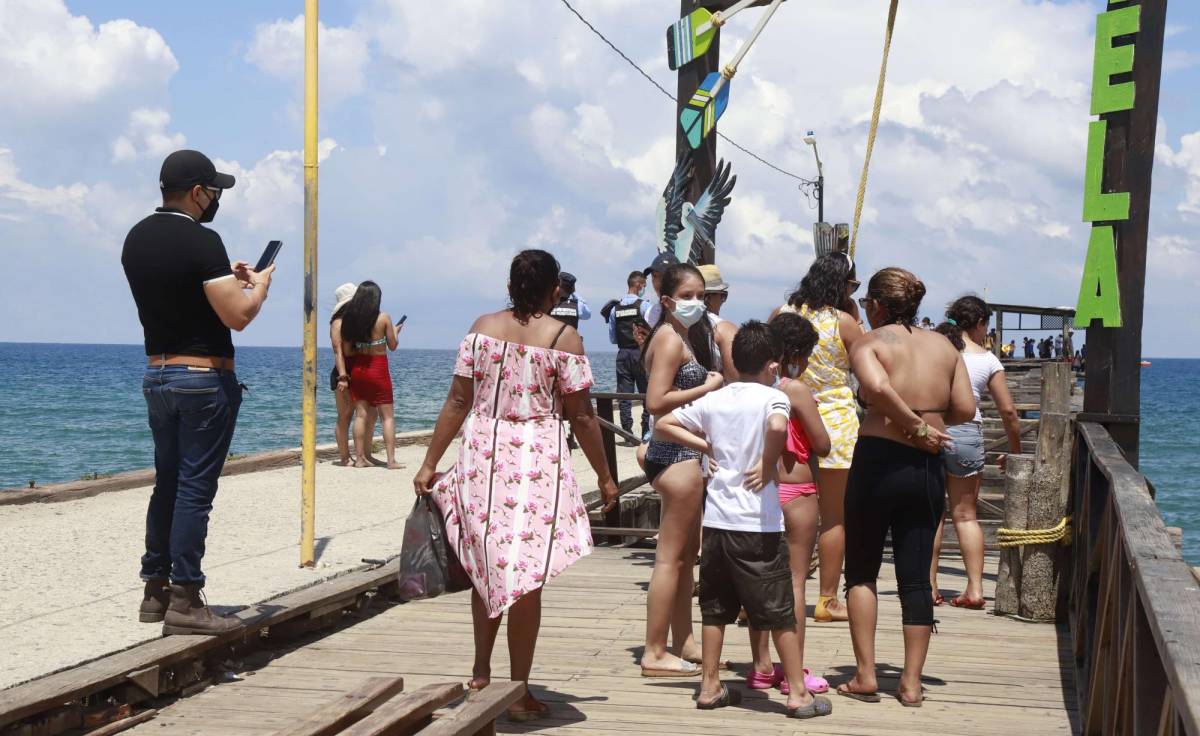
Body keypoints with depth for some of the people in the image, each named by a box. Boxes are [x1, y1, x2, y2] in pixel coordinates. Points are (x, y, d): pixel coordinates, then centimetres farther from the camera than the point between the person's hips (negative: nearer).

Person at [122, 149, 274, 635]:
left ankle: (156, 590, 19)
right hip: (204, 379, -8)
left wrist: (225, 278, 21)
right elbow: (237, 316, -20)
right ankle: (184, 601, -5)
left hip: (156, 375, 8)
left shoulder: (137, 239, 8)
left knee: (166, 484, 15)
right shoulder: (201, 241, -17)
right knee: (195, 488, -5)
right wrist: (259, 284, -1)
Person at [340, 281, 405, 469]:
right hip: (378, 368, -3)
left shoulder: (350, 319, -2)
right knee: (387, 416, 3)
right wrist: (396, 331, 16)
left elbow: (346, 348, -2)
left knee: (361, 414, 9)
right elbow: (393, 346, -3)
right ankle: (391, 460, -1)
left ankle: (360, 458, 8)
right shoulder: (384, 318, -11)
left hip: (357, 368, 3)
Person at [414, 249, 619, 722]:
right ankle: (519, 693, 8)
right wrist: (604, 476, 5)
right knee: (526, 578, 3)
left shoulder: (482, 327, 4)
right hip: (538, 464, -3)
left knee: (486, 568, 19)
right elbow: (581, 416, -5)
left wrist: (430, 464, 8)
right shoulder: (563, 337, -6)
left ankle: (481, 673, 24)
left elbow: (458, 402, 3)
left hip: (482, 457, 4)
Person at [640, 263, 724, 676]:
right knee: (671, 556, -7)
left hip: (687, 452, 11)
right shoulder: (670, 338, -13)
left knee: (687, 554, 16)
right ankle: (655, 654, -3)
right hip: (677, 453, -11)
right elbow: (656, 402, -23)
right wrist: (707, 387, -17)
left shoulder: (689, 336, 17)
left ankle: (683, 644, 24)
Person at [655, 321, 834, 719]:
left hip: (716, 519, 5)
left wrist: (705, 446, 11)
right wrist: (768, 467, -16)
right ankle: (798, 693, 8)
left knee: (715, 607, 15)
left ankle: (710, 687, 20)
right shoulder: (774, 397, -8)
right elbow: (777, 427, -31)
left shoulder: (713, 400, 8)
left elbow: (664, 424, 14)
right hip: (758, 524, -5)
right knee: (779, 610, 3)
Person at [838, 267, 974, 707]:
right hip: (928, 470, 4)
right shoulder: (944, 345, 10)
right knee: (915, 576, 8)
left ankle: (865, 676, 7)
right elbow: (965, 409, 3)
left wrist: (915, 425, -15)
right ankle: (911, 683, 8)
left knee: (861, 571, 10)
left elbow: (877, 386, -25)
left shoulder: (869, 342, -4)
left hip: (878, 460, -4)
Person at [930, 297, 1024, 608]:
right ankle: (974, 588, 5)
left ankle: (930, 588, 5)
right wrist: (1015, 451, 17)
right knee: (966, 514, 10)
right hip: (966, 433, 0)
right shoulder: (986, 359, 3)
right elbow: (1008, 411, 5)